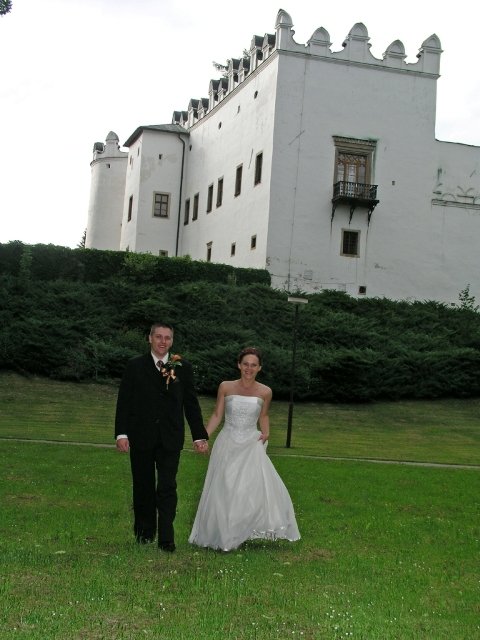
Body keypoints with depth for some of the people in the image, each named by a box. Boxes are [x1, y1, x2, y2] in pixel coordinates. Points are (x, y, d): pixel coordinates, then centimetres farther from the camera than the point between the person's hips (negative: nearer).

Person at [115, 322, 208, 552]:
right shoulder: (135, 366, 2)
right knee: (143, 487, 11)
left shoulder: (183, 368, 4)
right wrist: (121, 433, -8)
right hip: (141, 437, 1)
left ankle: (166, 538, -2)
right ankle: (144, 533, 25)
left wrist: (199, 436, 4)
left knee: (167, 488, -5)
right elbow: (124, 402, 0)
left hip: (170, 438, 0)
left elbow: (191, 403, 7)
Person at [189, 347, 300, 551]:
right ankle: (223, 536, 18)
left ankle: (254, 529, 5)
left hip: (251, 446, 0)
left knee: (258, 486, -13)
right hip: (227, 445, 0)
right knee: (223, 491, 4)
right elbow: (217, 415, 3)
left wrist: (266, 433, -2)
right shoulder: (226, 387, -3)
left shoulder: (265, 392, 0)